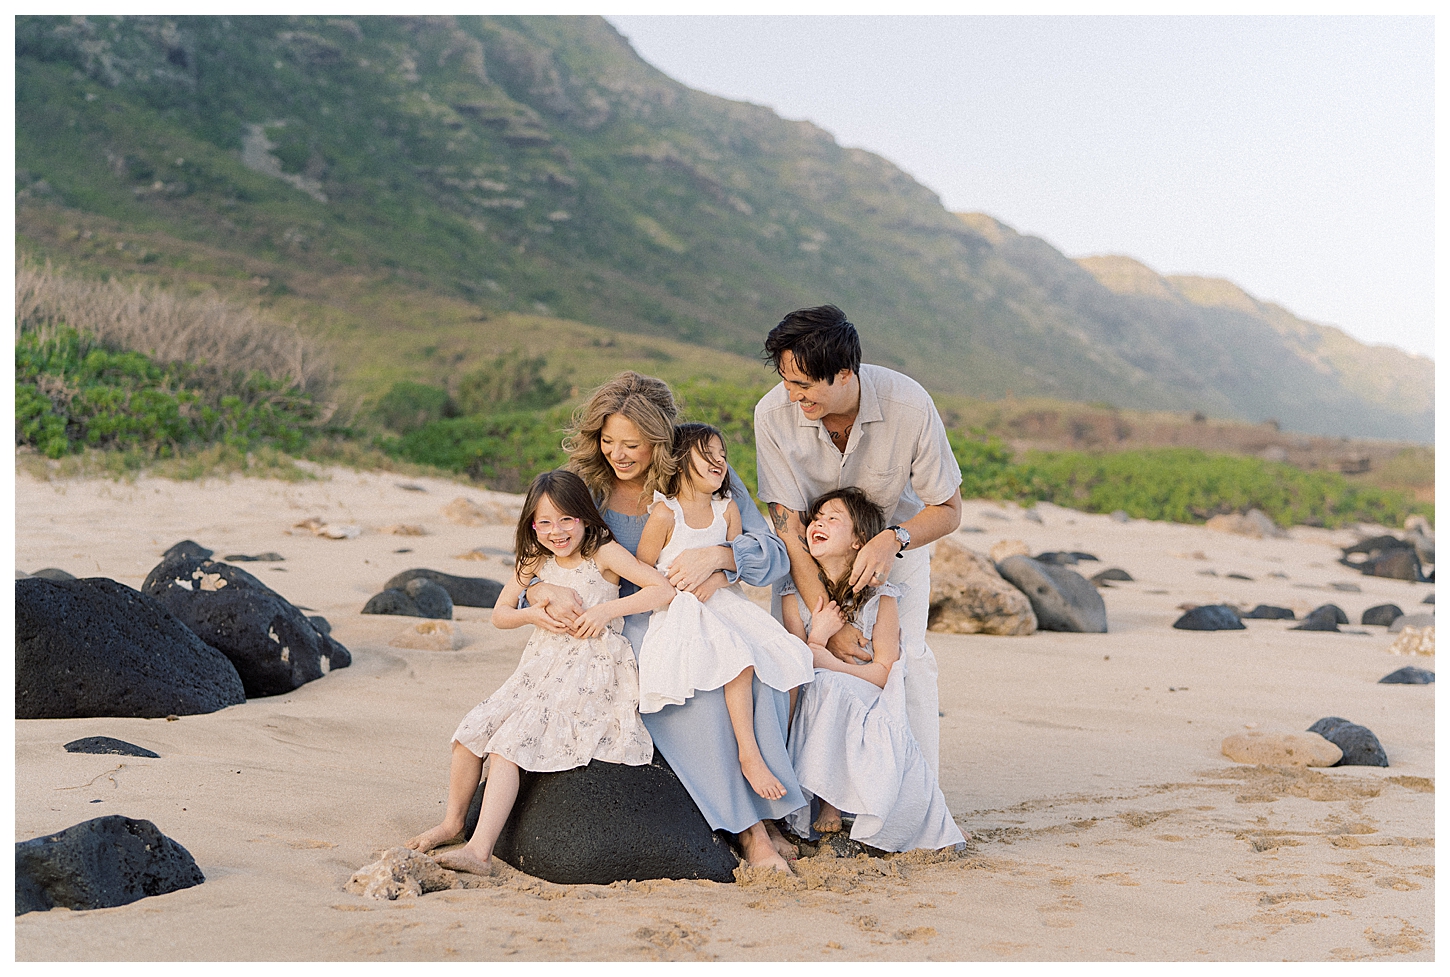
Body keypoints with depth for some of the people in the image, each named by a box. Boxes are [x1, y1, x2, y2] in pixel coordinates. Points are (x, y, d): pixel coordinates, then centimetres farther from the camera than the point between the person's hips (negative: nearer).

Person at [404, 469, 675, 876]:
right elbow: (500, 614, 15)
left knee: (509, 743, -21)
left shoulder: (604, 553, -7)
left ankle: (479, 851, -21)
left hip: (588, 672, -6)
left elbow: (664, 589, -14)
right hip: (540, 667, 7)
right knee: (471, 732, -4)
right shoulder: (535, 561, 9)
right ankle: (453, 822, 18)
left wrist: (608, 609, -21)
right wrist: (532, 615, -7)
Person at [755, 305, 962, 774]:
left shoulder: (909, 406, -31)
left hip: (899, 536, 0)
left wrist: (892, 540, -37)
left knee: (905, 656, -12)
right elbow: (787, 527, -25)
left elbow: (948, 509, -17)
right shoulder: (774, 413, -30)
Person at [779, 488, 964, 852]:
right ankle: (826, 801, -18)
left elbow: (884, 673, -8)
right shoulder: (795, 594, -2)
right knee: (825, 686, -33)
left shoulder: (880, 597, -6)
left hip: (872, 711, 0)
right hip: (818, 713, 0)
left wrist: (828, 661, -21)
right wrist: (818, 635, -20)